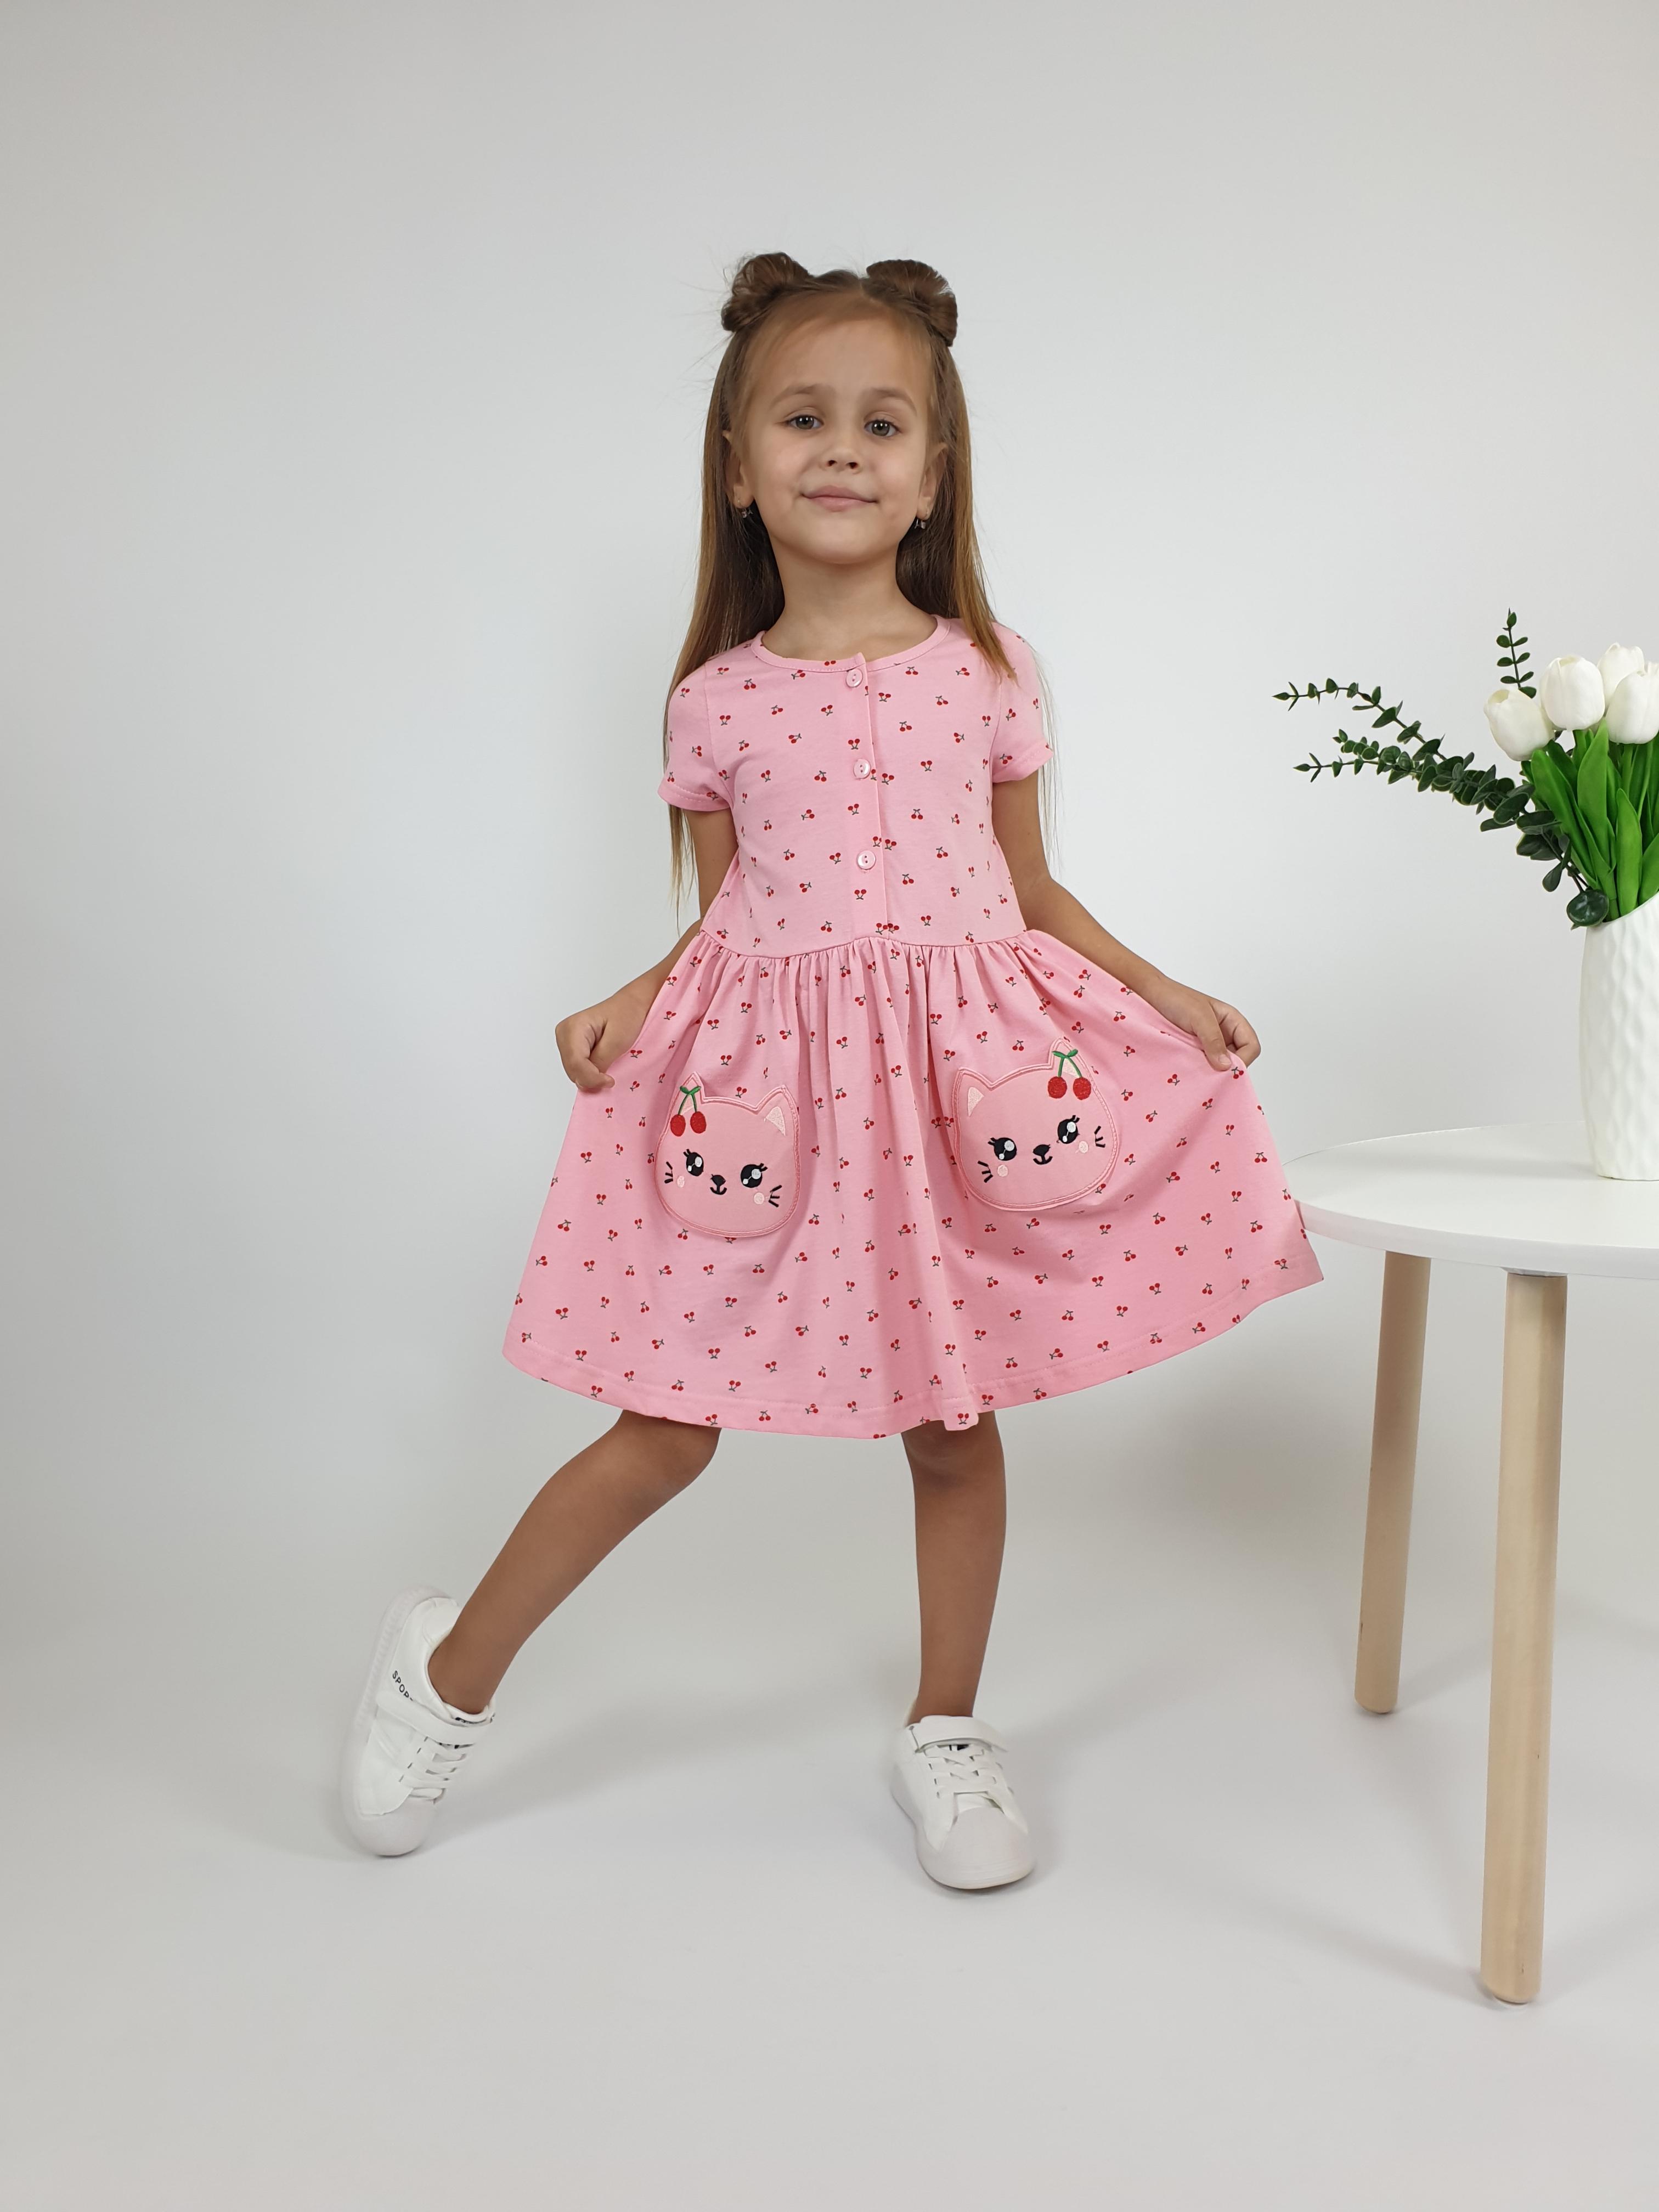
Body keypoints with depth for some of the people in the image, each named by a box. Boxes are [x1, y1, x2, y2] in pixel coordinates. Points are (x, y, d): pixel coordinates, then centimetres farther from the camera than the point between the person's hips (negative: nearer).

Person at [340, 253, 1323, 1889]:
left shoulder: (989, 672, 3)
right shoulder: (716, 700, 2)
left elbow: (1033, 894, 10)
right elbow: (720, 919, 10)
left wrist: (1167, 994, 0)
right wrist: (629, 1002, -8)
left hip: (964, 1073, 1)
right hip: (763, 1081, -1)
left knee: (955, 1424, 9)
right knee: (667, 1433, 3)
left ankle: (945, 1733, 30)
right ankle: (448, 1671, 25)